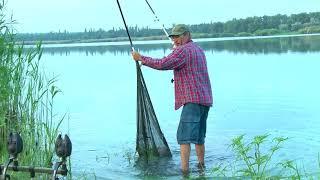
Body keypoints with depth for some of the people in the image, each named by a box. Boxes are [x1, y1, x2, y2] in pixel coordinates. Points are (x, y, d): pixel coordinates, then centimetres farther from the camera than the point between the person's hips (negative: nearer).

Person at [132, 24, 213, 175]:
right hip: (205, 99, 10)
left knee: (184, 136, -12)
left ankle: (184, 170, -17)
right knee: (199, 136, 19)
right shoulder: (198, 49, 21)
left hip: (193, 99, -10)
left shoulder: (183, 50, -8)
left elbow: (163, 64, -18)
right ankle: (201, 166, 27)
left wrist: (141, 58, -9)